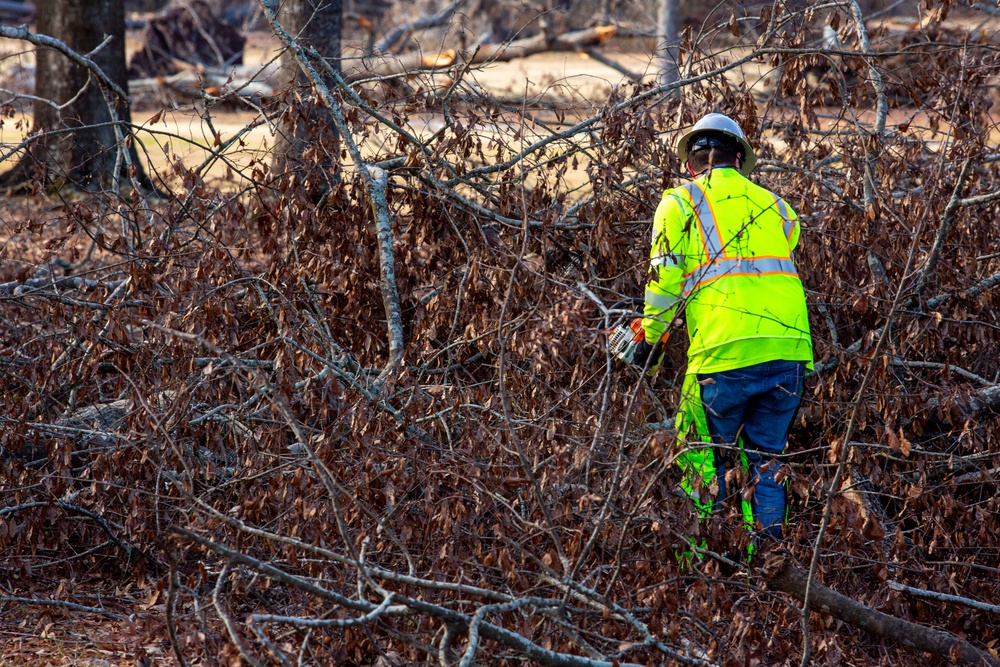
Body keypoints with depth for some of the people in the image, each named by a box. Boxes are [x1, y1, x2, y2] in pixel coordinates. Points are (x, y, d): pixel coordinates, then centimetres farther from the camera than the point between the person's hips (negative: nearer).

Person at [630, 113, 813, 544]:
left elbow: (663, 280, 4)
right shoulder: (776, 206, 21)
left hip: (724, 350, -4)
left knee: (704, 459, 8)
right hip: (790, 347, 4)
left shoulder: (680, 203, 8)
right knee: (766, 458, 15)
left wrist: (650, 338, 17)